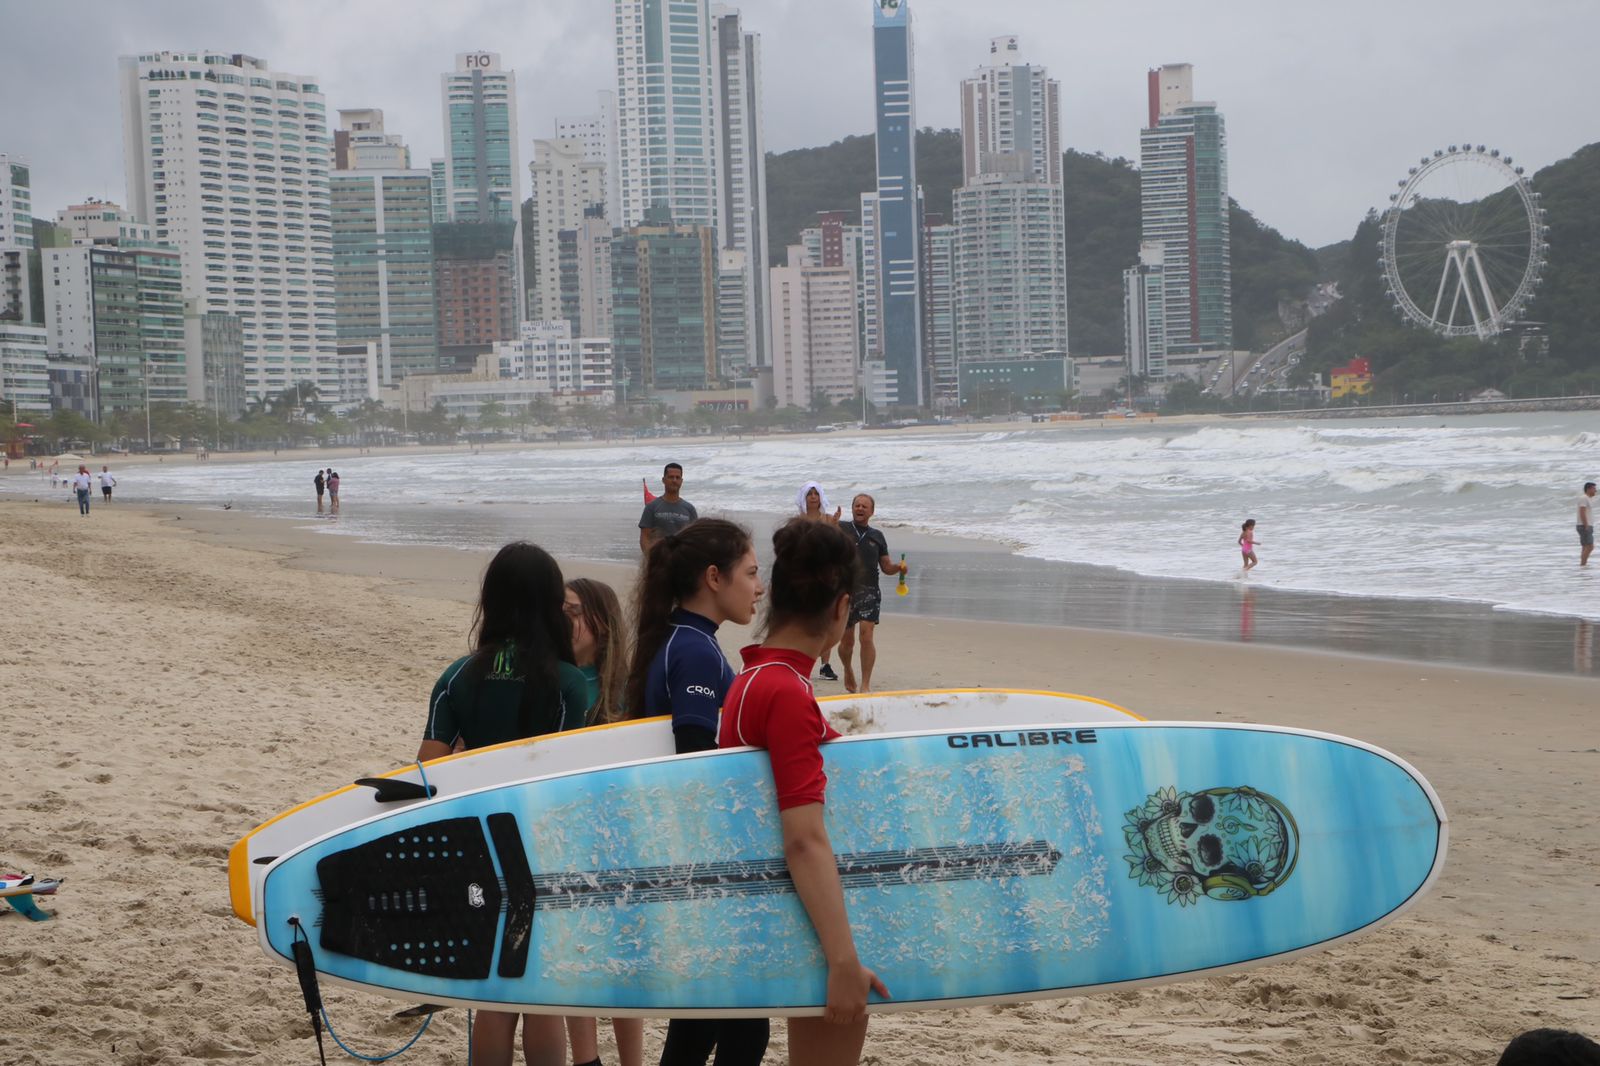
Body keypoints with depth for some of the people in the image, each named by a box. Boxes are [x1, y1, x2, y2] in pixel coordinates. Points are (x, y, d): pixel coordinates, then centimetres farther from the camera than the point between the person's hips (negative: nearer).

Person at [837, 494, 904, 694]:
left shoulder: (877, 536, 13)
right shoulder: (840, 530, 6)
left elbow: (886, 566, 16)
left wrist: (898, 567, -5)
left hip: (869, 591, 1)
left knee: (866, 636, -14)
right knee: (847, 640, 7)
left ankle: (866, 684, -11)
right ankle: (848, 671, 37)